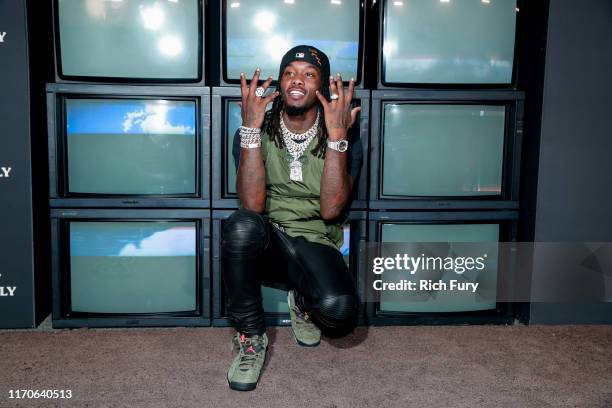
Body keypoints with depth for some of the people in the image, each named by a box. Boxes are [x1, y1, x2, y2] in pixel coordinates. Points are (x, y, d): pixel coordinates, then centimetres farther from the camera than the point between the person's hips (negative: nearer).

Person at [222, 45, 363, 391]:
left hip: (316, 248, 0)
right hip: (265, 245, 1)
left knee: (339, 311, -32)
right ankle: (251, 336, -12)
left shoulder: (347, 142, -2)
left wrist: (336, 136, -22)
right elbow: (252, 205, -17)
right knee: (242, 225, -36)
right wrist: (251, 128, -21)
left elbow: (330, 210, -16)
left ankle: (303, 302, 10)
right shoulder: (255, 134, -2)